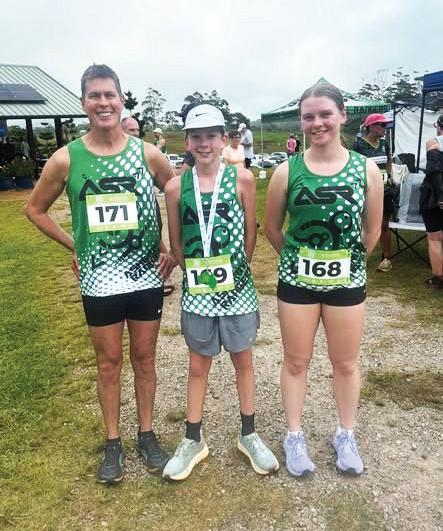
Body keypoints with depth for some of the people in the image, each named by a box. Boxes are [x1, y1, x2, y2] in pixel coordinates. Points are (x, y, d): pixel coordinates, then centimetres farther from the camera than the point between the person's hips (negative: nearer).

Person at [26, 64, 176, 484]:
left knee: (144, 358, 13)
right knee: (108, 362, 11)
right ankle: (113, 443, 30)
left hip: (147, 276, 1)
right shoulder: (66, 159, -4)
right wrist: (74, 246, 2)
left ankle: (146, 434, 32)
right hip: (99, 280, 0)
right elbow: (35, 208, 9)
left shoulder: (147, 154, -3)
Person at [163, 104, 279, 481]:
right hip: (196, 291, 1)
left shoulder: (242, 179, -5)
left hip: (237, 288, 0)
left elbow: (250, 233, 2)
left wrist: (236, 270, 7)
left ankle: (249, 435, 34)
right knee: (198, 366, 14)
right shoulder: (176, 187, -3)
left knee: (243, 361, 14)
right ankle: (193, 440, 32)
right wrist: (197, 272, 8)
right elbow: (176, 243, 5)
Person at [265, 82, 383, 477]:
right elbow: (271, 227, 4)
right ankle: (295, 437, 31)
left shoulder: (367, 170, -5)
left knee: (346, 363, 14)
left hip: (347, 281, 1)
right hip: (297, 281, 0)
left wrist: (348, 262, 9)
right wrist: (299, 259, 8)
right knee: (296, 362, 11)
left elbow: (372, 230, 4)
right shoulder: (287, 171, -6)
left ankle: (346, 436, 36)